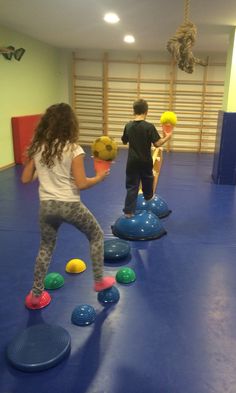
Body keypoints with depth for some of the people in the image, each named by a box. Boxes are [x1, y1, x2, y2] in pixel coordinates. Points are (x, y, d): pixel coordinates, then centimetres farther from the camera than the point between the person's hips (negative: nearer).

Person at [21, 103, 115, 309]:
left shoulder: (36, 148, 1)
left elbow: (25, 179, 5)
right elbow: (81, 184, -16)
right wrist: (99, 177, 1)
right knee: (97, 236, 21)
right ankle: (99, 281, 29)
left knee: (46, 247, 24)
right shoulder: (74, 149, -12)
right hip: (70, 205, -4)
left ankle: (36, 294, 30)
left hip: (46, 206, 4)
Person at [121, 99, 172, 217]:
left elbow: (124, 141, 10)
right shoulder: (149, 126, -14)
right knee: (147, 181, 24)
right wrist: (167, 137, 0)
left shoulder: (128, 126, -3)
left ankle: (128, 212, -1)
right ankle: (148, 199, 48)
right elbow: (157, 144, -15)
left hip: (132, 162, 2)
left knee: (132, 186, 4)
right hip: (145, 162, -1)